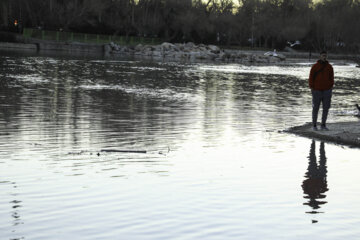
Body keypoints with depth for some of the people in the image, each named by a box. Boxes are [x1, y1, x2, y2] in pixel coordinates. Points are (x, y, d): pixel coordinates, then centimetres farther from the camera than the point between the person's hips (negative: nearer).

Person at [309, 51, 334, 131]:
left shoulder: (329, 67, 4)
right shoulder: (315, 66, -4)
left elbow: (331, 78, 8)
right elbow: (311, 78, -3)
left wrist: (331, 88, 2)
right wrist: (311, 88, -7)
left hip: (327, 91, 3)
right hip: (317, 90, -3)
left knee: (326, 108, 2)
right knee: (315, 108, 3)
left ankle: (323, 125, 12)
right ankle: (314, 125, 12)